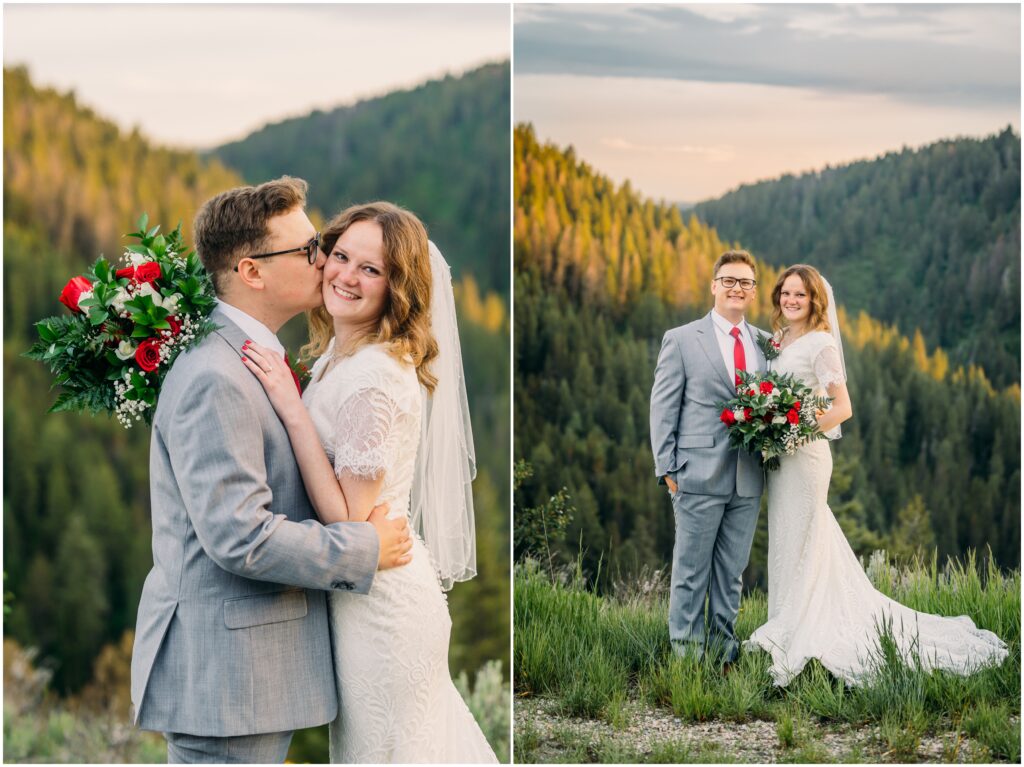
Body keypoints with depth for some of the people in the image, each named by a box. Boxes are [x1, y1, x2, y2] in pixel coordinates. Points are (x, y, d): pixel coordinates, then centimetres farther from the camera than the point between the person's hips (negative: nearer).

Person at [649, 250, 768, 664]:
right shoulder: (681, 339, 0)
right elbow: (663, 407, -1)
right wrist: (667, 469, -6)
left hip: (749, 479, 4)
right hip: (700, 475, -4)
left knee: (732, 571, 11)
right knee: (691, 571, 2)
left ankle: (723, 643, 21)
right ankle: (686, 650, 11)